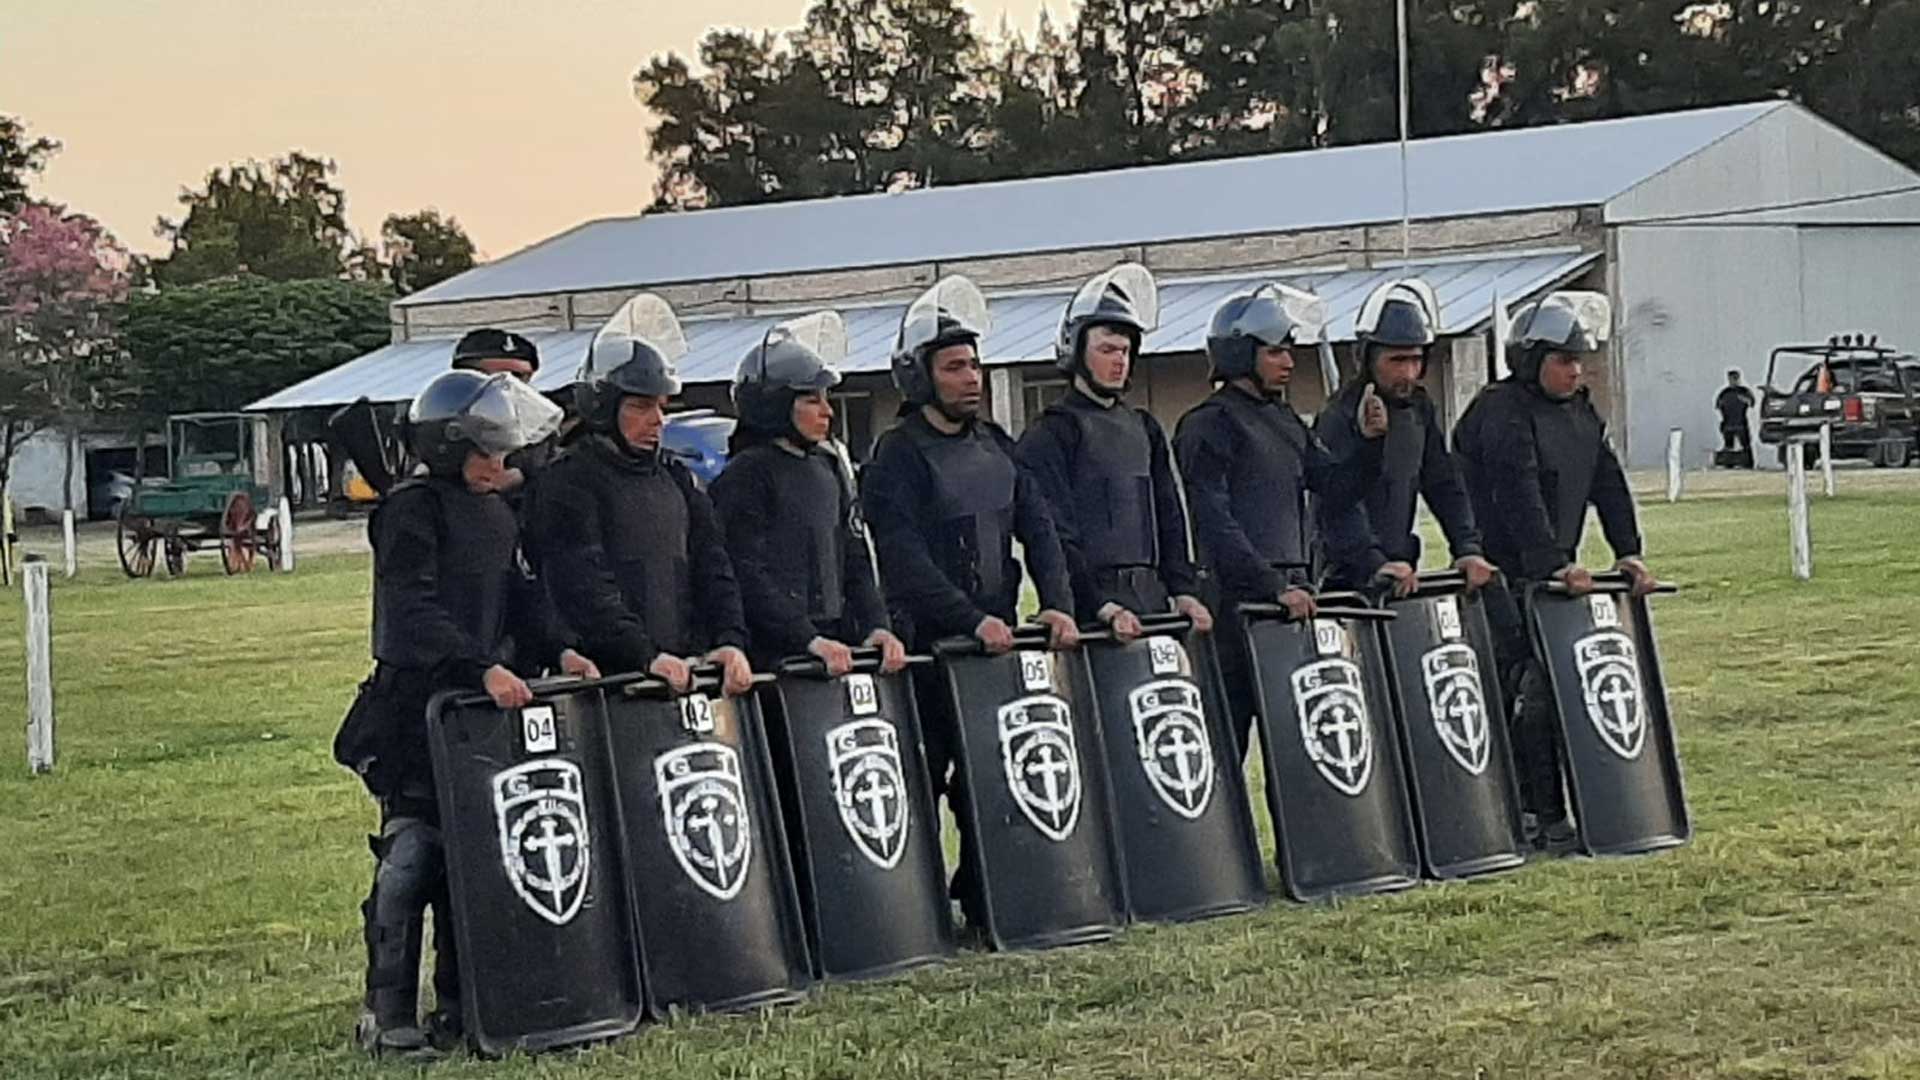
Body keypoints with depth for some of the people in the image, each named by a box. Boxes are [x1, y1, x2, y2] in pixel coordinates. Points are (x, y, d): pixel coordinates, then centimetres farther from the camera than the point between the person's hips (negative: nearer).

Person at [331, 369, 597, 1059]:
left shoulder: (497, 516, 18)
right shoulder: (411, 513, -9)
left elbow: (518, 599, 18)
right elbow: (413, 614, -20)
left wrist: (558, 651, 0)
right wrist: (482, 669, -29)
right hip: (416, 711, -8)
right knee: (411, 859, -7)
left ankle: (460, 1007, 17)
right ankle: (387, 1019, -2)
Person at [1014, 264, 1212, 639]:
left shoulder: (1144, 428, 20)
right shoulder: (1051, 433, -2)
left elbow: (1170, 518, 21)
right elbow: (1055, 534, -10)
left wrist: (1184, 590, 8)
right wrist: (1102, 607, -18)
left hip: (1152, 596, 6)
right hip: (1090, 610, -6)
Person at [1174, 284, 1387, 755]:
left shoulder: (1286, 421, 19)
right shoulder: (1208, 425, -7)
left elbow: (1337, 487, 15)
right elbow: (1215, 523, -16)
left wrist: (1369, 441, -2)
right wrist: (1274, 588, -22)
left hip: (1296, 597, 8)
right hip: (1241, 602, -8)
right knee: (1229, 730, -6)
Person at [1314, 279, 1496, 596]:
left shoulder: (1421, 411, 10)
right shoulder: (1341, 417, -14)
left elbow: (1444, 486, 9)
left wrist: (1467, 549, -6)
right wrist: (1375, 564, -36)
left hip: (1403, 577, 7)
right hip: (1350, 579, -7)